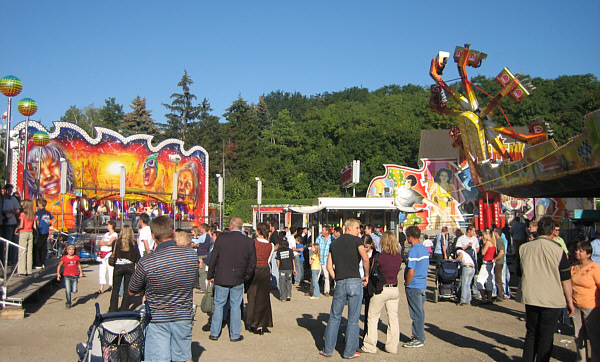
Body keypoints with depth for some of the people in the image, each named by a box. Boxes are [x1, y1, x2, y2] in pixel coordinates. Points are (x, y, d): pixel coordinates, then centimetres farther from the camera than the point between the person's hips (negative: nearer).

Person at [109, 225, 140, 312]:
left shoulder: (118, 242, -6)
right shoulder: (133, 243, -5)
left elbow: (114, 254, 1)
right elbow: (137, 256, 0)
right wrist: (136, 265, 15)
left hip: (118, 267, 0)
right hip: (130, 267, 0)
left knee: (115, 288, 9)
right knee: (127, 288, 9)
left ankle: (112, 309, 10)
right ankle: (124, 308, 12)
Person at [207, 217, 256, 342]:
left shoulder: (222, 238, -6)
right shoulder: (249, 241, -4)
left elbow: (213, 258, -2)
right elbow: (252, 263, 0)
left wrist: (211, 276, 8)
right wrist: (245, 277, 12)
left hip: (221, 278, 0)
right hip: (238, 280, 1)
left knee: (218, 304, 11)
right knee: (235, 306, 9)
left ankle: (214, 333, 17)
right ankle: (235, 335, 15)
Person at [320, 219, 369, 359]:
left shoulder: (334, 243, 15)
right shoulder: (356, 240, 0)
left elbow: (329, 266, 11)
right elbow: (365, 259, -15)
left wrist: (337, 279, 14)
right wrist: (366, 276, -3)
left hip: (340, 283, 4)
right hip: (355, 282, -4)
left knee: (334, 317, 13)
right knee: (353, 319, 5)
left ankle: (328, 350, 16)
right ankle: (349, 352, 10)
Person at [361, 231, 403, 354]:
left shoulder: (379, 257, -16)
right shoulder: (399, 256, 0)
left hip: (380, 290, -5)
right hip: (395, 289, 5)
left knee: (372, 318, 7)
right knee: (393, 318, 12)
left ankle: (370, 346, 11)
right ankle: (392, 347, 19)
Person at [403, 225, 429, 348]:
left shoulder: (413, 251, -19)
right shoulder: (425, 249, 9)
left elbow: (411, 271, -23)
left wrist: (407, 284, -9)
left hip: (414, 286, -9)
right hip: (423, 285, 9)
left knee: (416, 314, -1)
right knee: (420, 312, 16)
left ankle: (419, 339, 7)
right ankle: (419, 336, 25)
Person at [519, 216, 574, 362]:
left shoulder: (524, 248, -2)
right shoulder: (558, 250, -12)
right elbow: (566, 279, -6)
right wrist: (569, 301, 3)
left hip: (530, 299, 3)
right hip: (552, 300, -3)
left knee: (531, 333, 15)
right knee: (546, 337, 7)